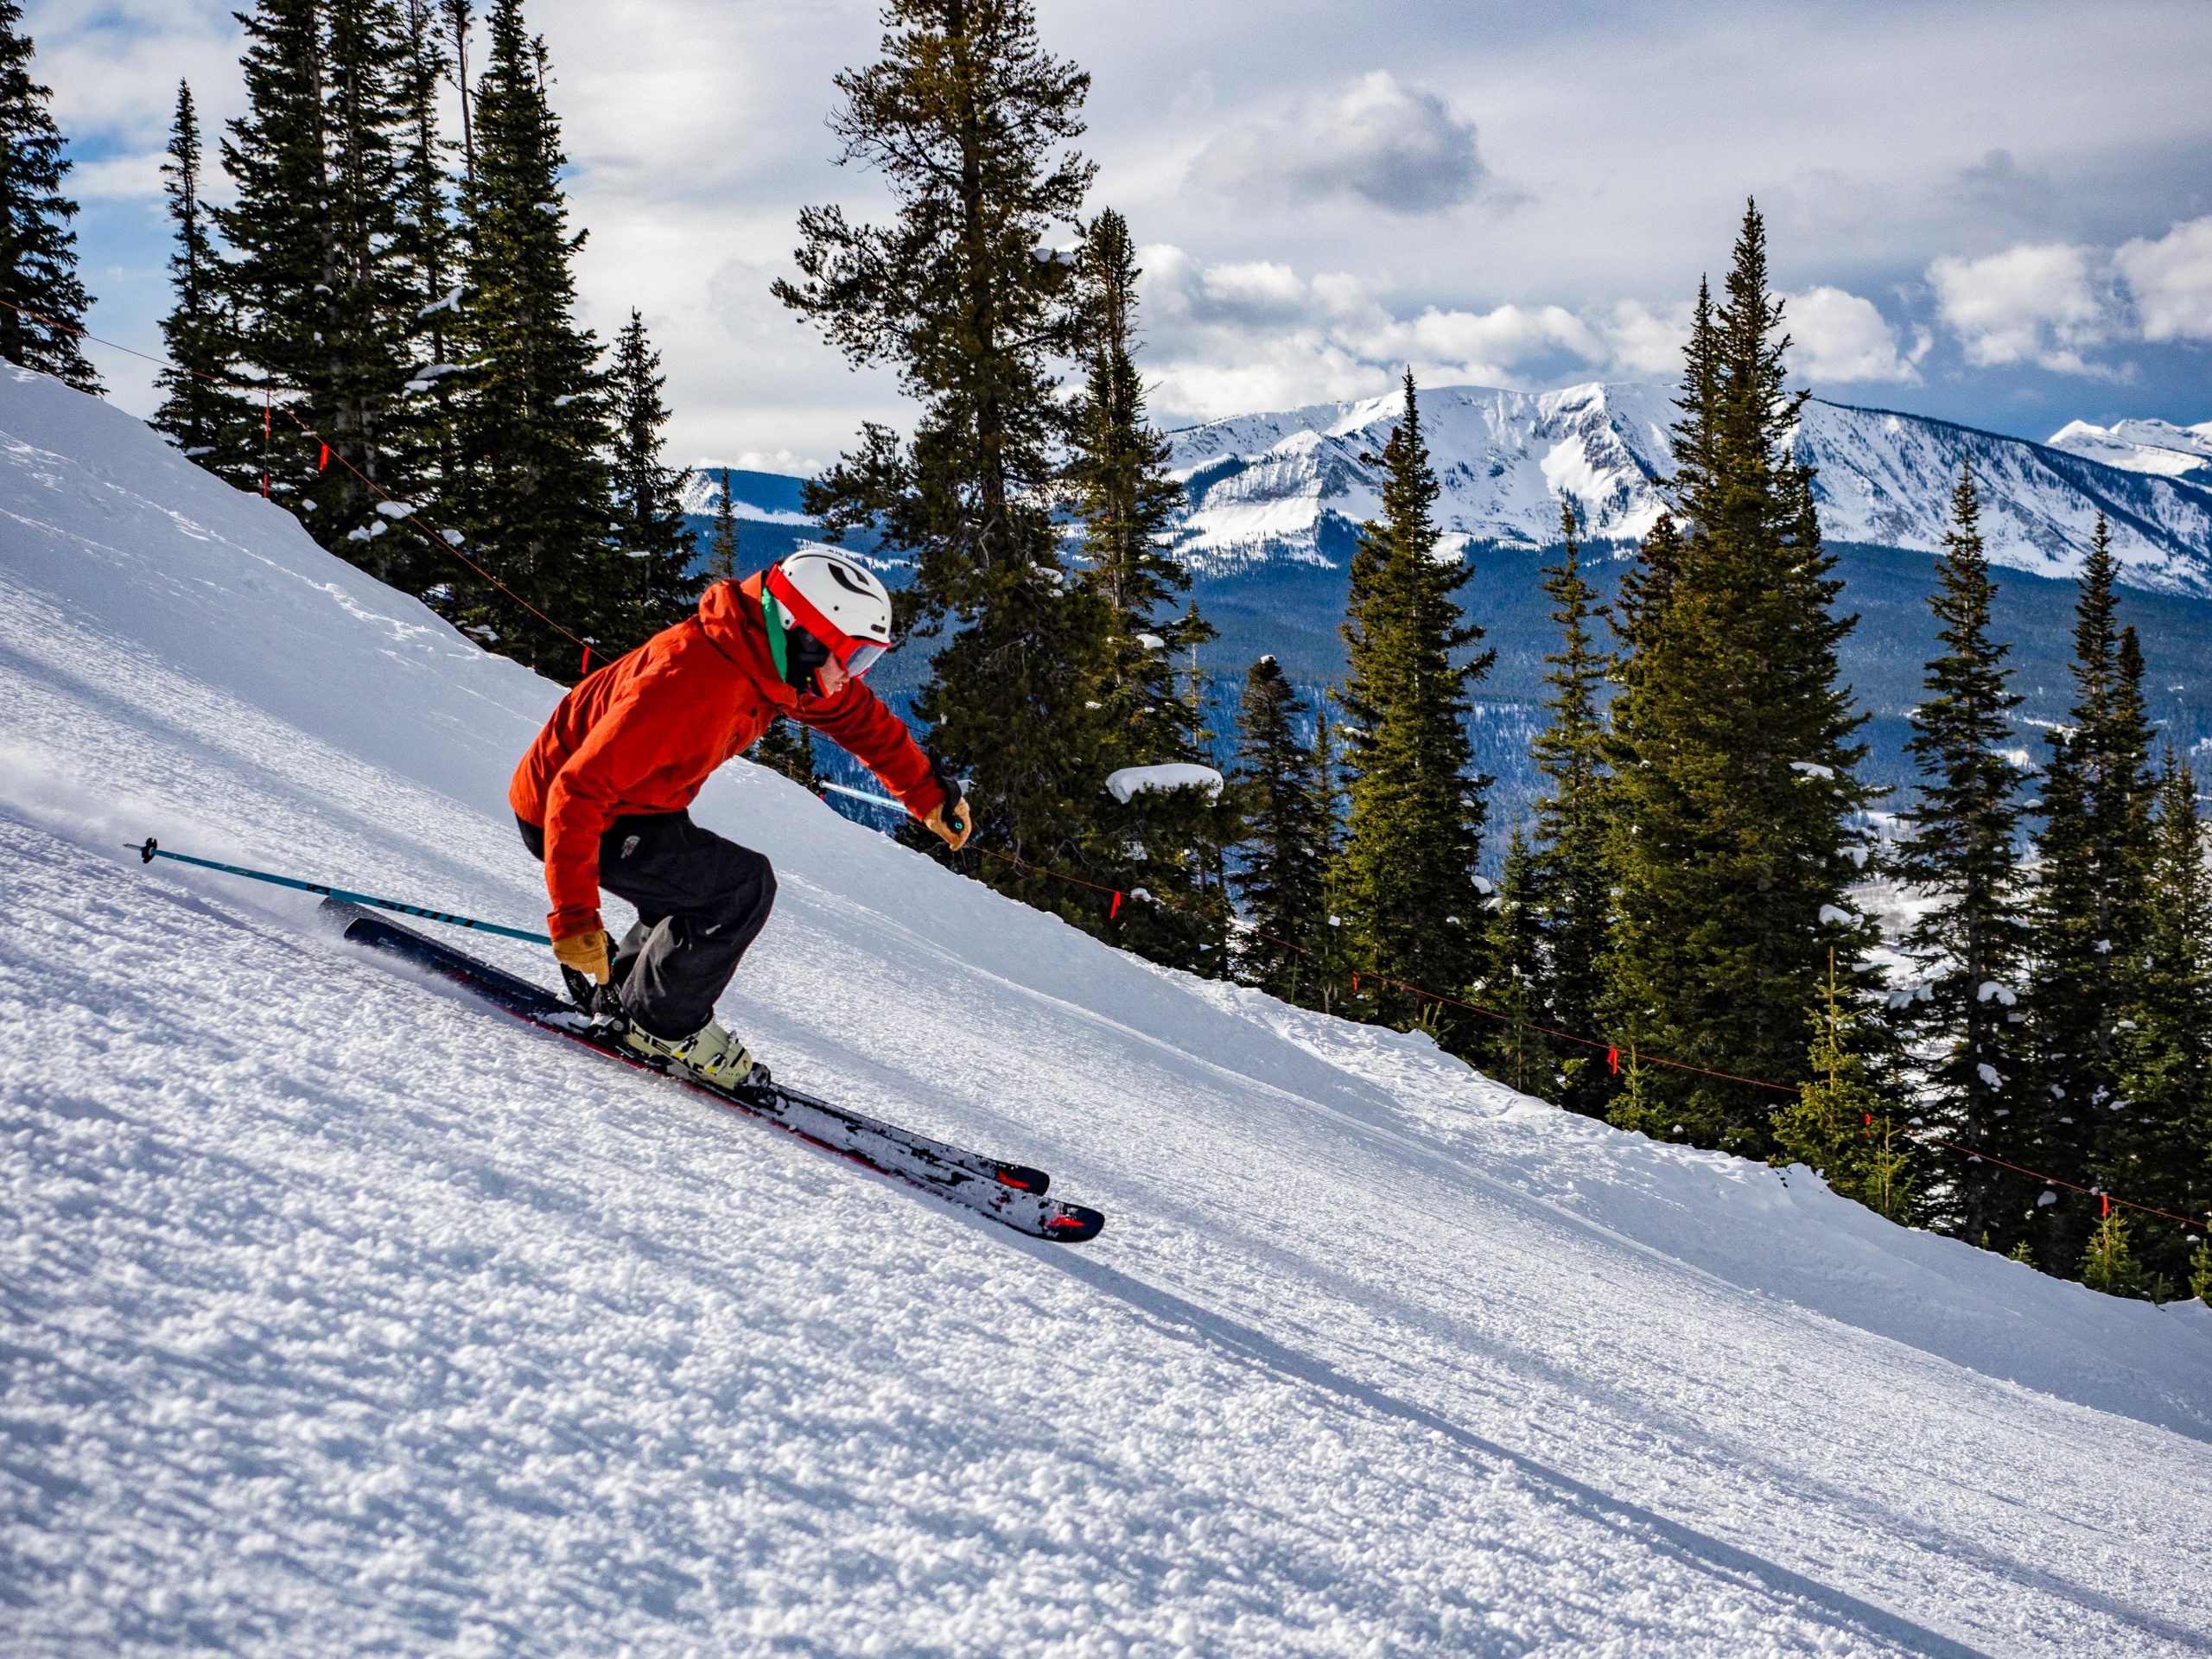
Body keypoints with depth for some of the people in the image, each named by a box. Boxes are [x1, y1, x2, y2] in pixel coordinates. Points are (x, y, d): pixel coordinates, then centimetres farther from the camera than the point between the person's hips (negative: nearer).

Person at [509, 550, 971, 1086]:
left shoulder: (771, 659, -8)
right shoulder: (688, 684, -35)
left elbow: (857, 713, 12)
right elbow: (578, 792, -35)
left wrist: (927, 792, 16)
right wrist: (574, 916, -36)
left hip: (630, 802, 9)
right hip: (562, 813, -9)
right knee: (743, 888, -16)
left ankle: (618, 985, 23)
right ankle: (663, 1022, -1)